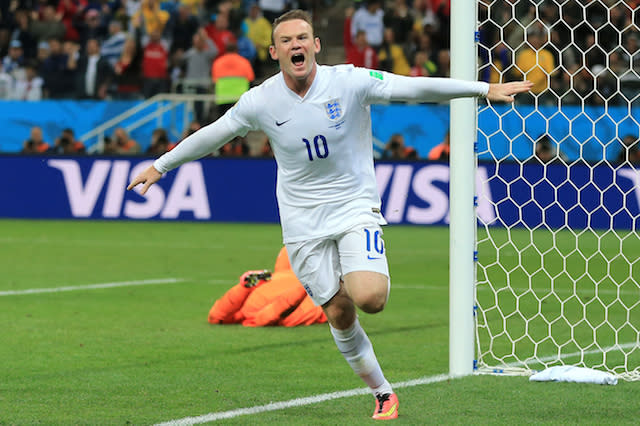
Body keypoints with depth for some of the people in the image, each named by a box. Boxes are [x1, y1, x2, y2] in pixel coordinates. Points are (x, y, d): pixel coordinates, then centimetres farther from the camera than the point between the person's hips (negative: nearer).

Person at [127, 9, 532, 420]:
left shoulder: (350, 82, -13)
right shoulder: (260, 102, -7)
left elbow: (416, 88, -13)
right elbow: (212, 135, 8)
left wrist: (486, 89, -17)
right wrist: (160, 166, 15)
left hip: (355, 207, -2)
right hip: (304, 224, 2)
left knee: (369, 298, -24)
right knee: (339, 314, 1)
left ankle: (368, 277, 12)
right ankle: (383, 393, 17)